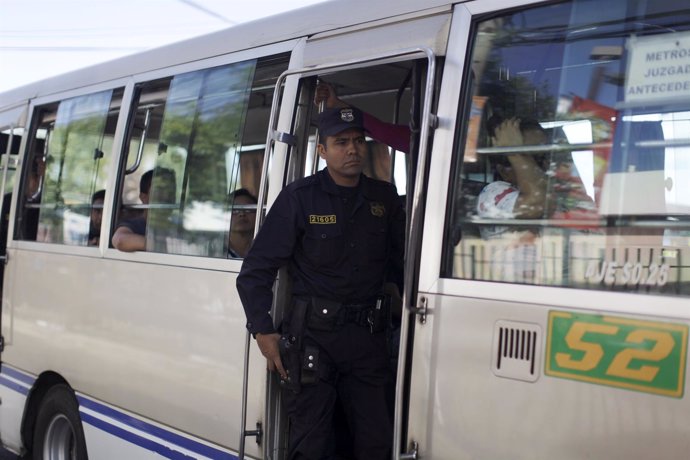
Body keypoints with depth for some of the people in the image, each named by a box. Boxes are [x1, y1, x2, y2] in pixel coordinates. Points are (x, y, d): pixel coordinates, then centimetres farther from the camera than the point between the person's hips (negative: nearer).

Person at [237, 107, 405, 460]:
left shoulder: (384, 198, 7)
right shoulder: (299, 198, -5)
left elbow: (399, 264, 17)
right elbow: (256, 269, -4)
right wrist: (263, 331, -9)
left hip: (368, 336, 4)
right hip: (313, 335, -3)